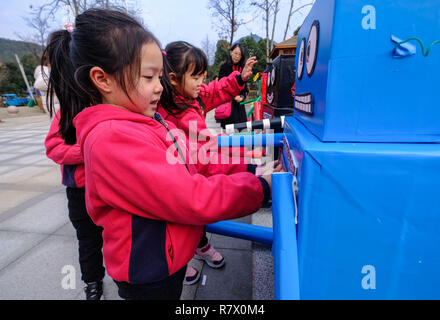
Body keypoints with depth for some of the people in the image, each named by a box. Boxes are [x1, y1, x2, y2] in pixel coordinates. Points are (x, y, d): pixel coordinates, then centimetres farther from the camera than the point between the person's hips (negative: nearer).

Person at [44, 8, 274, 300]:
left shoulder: (149, 120, 0)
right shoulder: (113, 138, -29)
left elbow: (192, 162, 4)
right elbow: (193, 199, -31)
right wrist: (259, 187, -20)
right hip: (149, 278, -7)